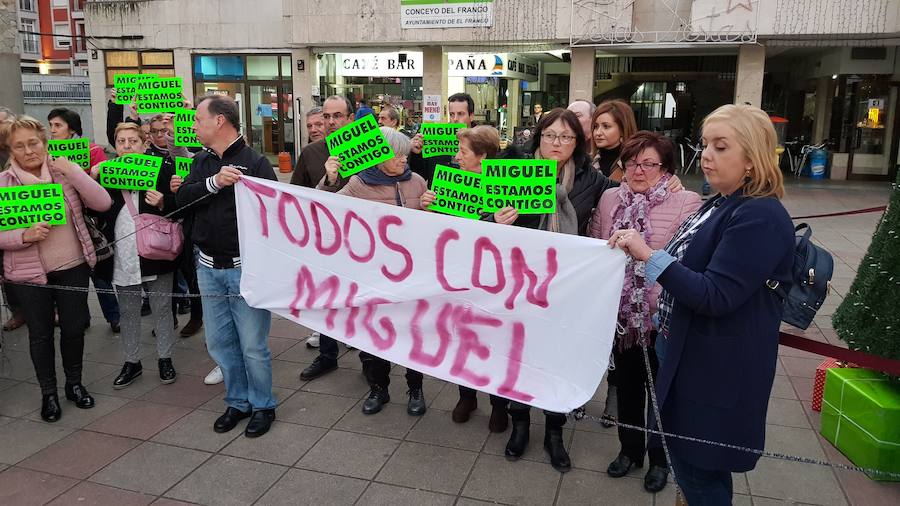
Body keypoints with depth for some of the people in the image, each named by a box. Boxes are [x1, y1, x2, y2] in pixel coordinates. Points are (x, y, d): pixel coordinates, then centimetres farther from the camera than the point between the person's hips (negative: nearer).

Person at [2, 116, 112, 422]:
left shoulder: (64, 173, -1)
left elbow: (103, 203, -11)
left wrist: (73, 171, -17)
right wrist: (25, 235, -24)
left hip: (73, 267, 1)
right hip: (29, 273, -1)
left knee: (74, 328, 12)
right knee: (40, 333, 10)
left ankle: (74, 383, 32)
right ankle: (48, 392, 27)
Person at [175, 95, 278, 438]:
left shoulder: (255, 162, -10)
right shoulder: (202, 161, 9)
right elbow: (181, 198, -5)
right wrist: (214, 182, -19)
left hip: (245, 268, -6)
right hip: (209, 267, 6)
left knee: (253, 345, 3)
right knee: (219, 343, 15)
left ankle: (263, 406, 23)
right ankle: (238, 402, 32)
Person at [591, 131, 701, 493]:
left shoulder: (687, 203, -12)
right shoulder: (609, 198, 3)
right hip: (620, 311, 4)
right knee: (627, 384, 20)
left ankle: (660, 458, 35)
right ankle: (629, 449, 40)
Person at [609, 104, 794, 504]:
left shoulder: (760, 218, -21)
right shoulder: (720, 205, 11)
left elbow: (717, 296, -27)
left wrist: (649, 256, -29)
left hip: (720, 369, -10)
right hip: (690, 353, 10)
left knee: (700, 470, 4)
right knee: (687, 457, 22)